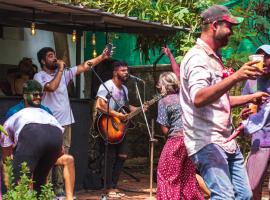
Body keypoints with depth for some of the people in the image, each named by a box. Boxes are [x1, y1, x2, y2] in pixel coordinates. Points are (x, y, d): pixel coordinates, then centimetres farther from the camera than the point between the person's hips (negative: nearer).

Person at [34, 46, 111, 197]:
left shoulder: (64, 73, 11)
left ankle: (60, 187, 15)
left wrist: (103, 57, 0)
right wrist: (60, 70, -15)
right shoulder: (39, 76, -6)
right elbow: (51, 87, -25)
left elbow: (84, 67, 8)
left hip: (66, 122, 6)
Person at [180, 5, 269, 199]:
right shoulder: (197, 57, -13)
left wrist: (251, 97, 28)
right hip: (208, 143, -10)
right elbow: (199, 99, -31)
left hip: (227, 142, 10)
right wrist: (235, 77, -40)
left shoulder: (214, 58, 18)